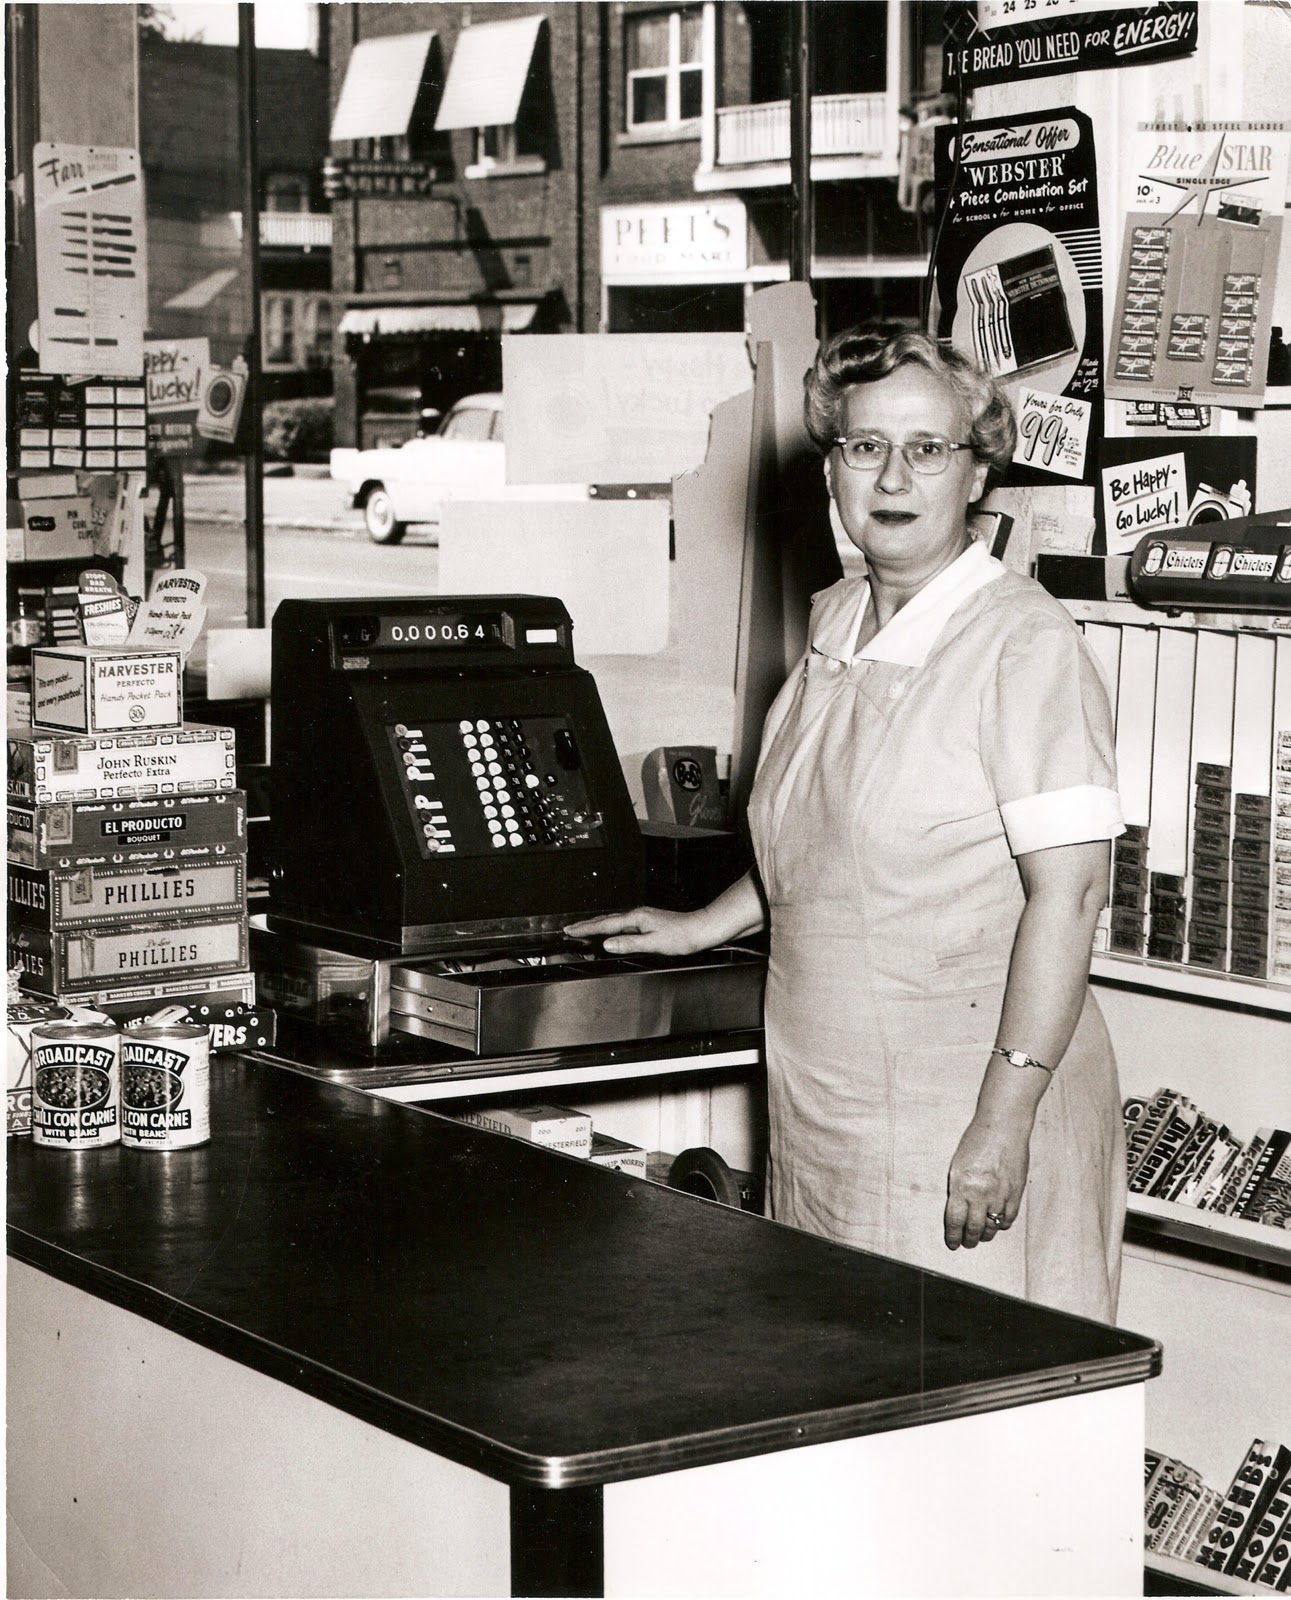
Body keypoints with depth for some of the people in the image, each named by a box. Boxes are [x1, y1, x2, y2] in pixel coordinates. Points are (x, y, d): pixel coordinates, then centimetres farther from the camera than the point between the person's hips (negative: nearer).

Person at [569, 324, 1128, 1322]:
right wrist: (702, 929, 26)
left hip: (964, 1124, -7)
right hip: (825, 1116, 7)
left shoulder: (1024, 644, -13)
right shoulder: (836, 621, 12)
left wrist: (1005, 1119, -22)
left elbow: (1068, 887, -19)